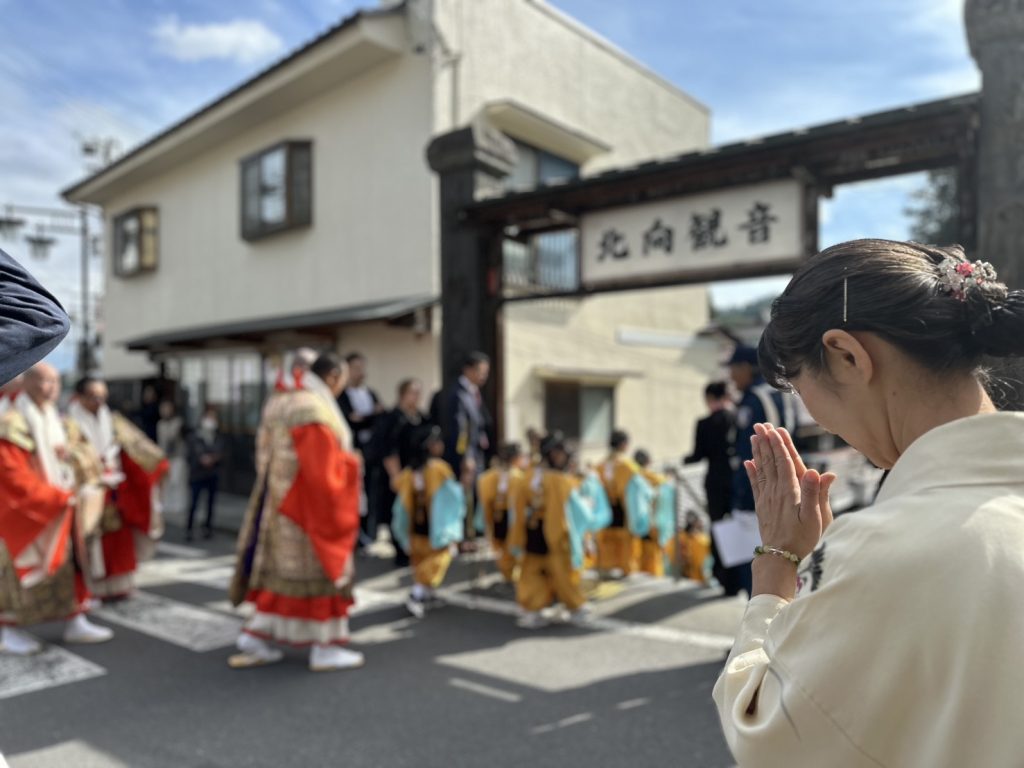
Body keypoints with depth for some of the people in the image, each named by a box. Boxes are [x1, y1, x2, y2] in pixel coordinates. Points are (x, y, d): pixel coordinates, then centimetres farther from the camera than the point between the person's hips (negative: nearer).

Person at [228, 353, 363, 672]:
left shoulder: (282, 403, 10)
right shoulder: (315, 410, -20)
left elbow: (267, 455, 15)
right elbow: (323, 466, -23)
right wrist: (349, 463, -5)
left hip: (282, 502, 9)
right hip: (311, 505, -9)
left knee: (281, 569, 15)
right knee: (323, 567, 1)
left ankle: (255, 638, 17)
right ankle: (325, 648, 10)